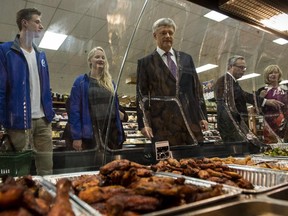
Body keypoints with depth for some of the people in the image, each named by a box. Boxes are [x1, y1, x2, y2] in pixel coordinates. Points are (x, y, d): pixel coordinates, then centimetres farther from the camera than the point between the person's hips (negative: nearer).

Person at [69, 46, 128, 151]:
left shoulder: (110, 82, 14)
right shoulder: (81, 81, 0)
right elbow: (74, 109, -6)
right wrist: (76, 136, -12)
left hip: (112, 130, 5)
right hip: (91, 132, -4)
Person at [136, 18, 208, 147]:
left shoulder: (186, 58, 16)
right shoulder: (146, 62, 7)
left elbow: (197, 88, 15)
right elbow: (141, 94, 2)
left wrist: (202, 116, 7)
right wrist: (144, 123, -7)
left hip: (190, 119, 3)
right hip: (162, 122, -3)